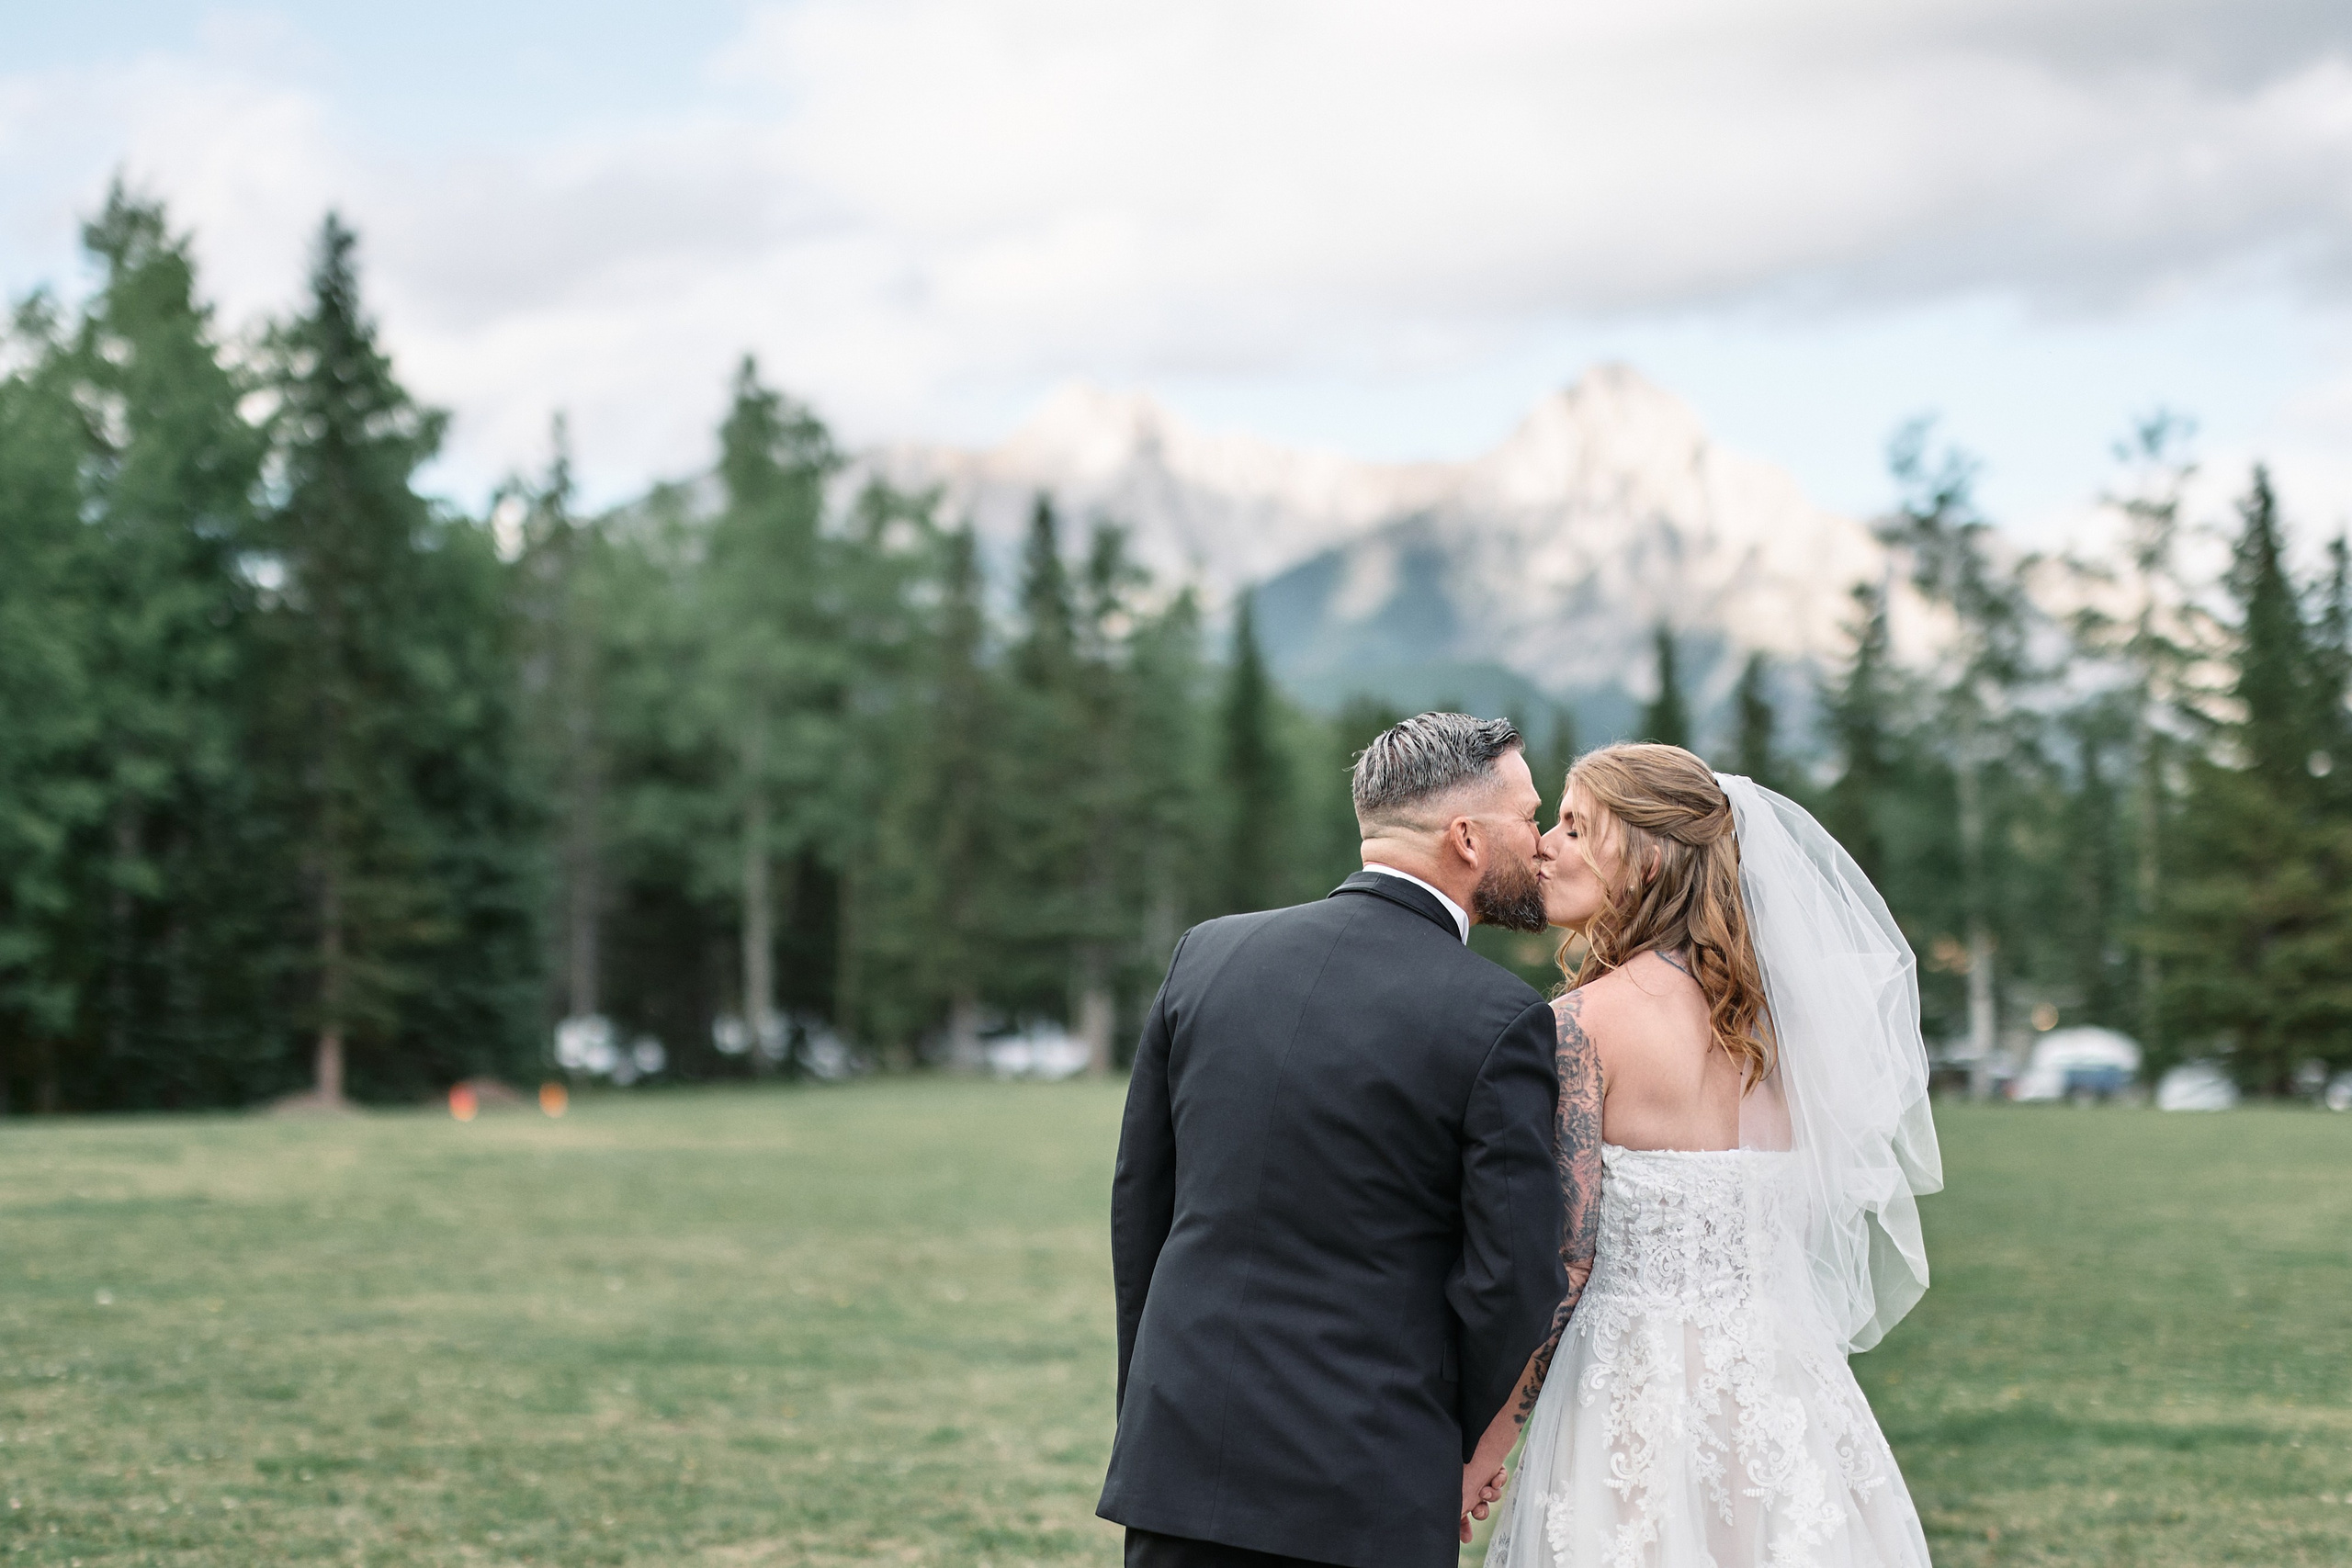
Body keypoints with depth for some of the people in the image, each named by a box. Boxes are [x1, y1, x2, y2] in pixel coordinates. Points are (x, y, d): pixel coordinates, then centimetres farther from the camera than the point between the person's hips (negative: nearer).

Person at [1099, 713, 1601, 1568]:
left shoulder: (1207, 953, 3)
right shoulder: (1500, 1020, -10)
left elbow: (1138, 1201, 9)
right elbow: (1515, 1279, -10)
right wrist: (1451, 1449, 7)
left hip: (1176, 1463, 4)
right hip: (1368, 1495, -4)